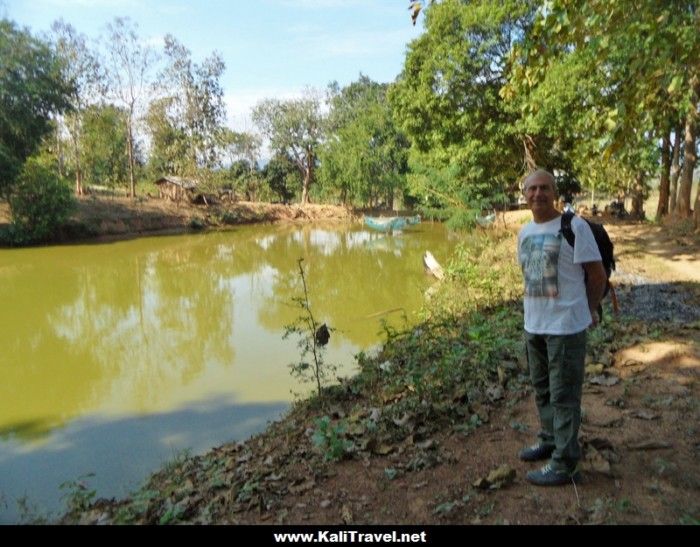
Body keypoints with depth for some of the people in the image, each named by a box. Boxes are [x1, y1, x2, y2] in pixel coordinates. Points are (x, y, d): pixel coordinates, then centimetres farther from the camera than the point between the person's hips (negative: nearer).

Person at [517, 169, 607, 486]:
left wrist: (589, 311, 1)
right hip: (533, 325, 7)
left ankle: (564, 465, 12)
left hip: (566, 326, -7)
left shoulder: (574, 226, -13)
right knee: (542, 390, 20)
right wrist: (536, 310, 14)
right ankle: (549, 441, 38)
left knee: (564, 397, 1)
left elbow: (597, 275, -9)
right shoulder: (524, 232, 8)